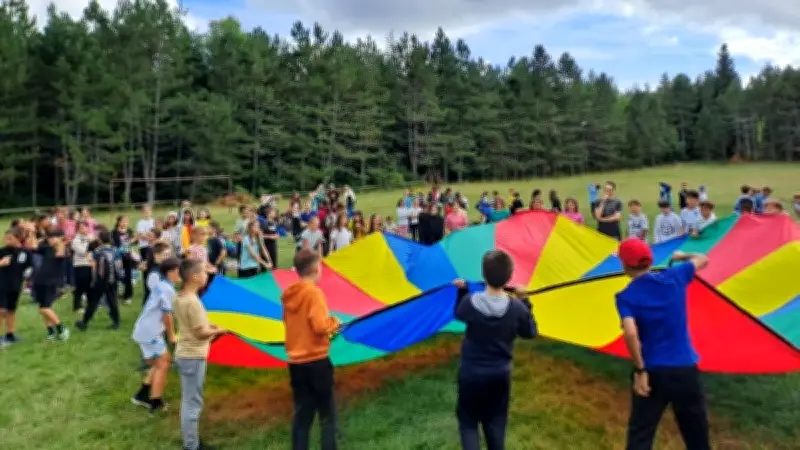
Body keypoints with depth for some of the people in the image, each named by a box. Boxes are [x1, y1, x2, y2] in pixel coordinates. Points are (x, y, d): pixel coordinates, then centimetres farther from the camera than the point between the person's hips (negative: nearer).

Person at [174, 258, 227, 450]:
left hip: (184, 354, 9)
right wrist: (218, 330, -3)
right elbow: (201, 333, -19)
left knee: (188, 401, 18)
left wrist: (208, 326, 8)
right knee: (193, 403, 1)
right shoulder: (192, 301, -24)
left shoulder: (179, 297, 5)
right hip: (194, 357, -9)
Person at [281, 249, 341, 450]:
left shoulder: (289, 294, 6)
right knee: (327, 414, 7)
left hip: (296, 362, 6)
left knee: (301, 414, 13)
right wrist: (334, 322, -1)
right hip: (316, 361, -6)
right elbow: (320, 326, -22)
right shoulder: (314, 292, -15)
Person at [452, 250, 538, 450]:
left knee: (467, 420, 12)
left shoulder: (470, 302, -18)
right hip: (500, 374, 2)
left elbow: (459, 314, 5)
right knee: (496, 421, 20)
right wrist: (525, 302, 6)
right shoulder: (517, 307, -15)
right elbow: (530, 333, 2)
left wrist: (462, 292, 13)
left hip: (471, 372, -1)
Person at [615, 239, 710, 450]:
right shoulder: (674, 277, -1)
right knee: (697, 432, 21)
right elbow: (702, 259, 18)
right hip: (686, 368, 3)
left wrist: (640, 370, -15)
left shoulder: (626, 296, -9)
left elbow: (631, 333, -24)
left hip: (653, 371, -3)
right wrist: (681, 256, 38)